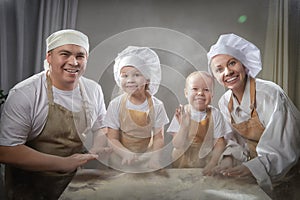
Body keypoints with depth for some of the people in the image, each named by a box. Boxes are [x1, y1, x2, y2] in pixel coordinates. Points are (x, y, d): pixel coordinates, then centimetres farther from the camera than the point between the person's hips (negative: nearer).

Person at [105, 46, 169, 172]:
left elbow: (158, 137, -6)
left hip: (146, 159, 1)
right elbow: (112, 138, -10)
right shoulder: (115, 105, -11)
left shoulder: (157, 106, -10)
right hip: (121, 159, 0)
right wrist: (126, 154, -27)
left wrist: (154, 158, -22)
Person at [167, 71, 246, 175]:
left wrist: (212, 164, -17)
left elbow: (220, 142, -7)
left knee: (227, 162, -22)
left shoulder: (215, 114, -9)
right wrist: (184, 126, -29)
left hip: (207, 159, -1)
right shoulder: (181, 114, -10)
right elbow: (177, 145, -13)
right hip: (183, 162, 1)